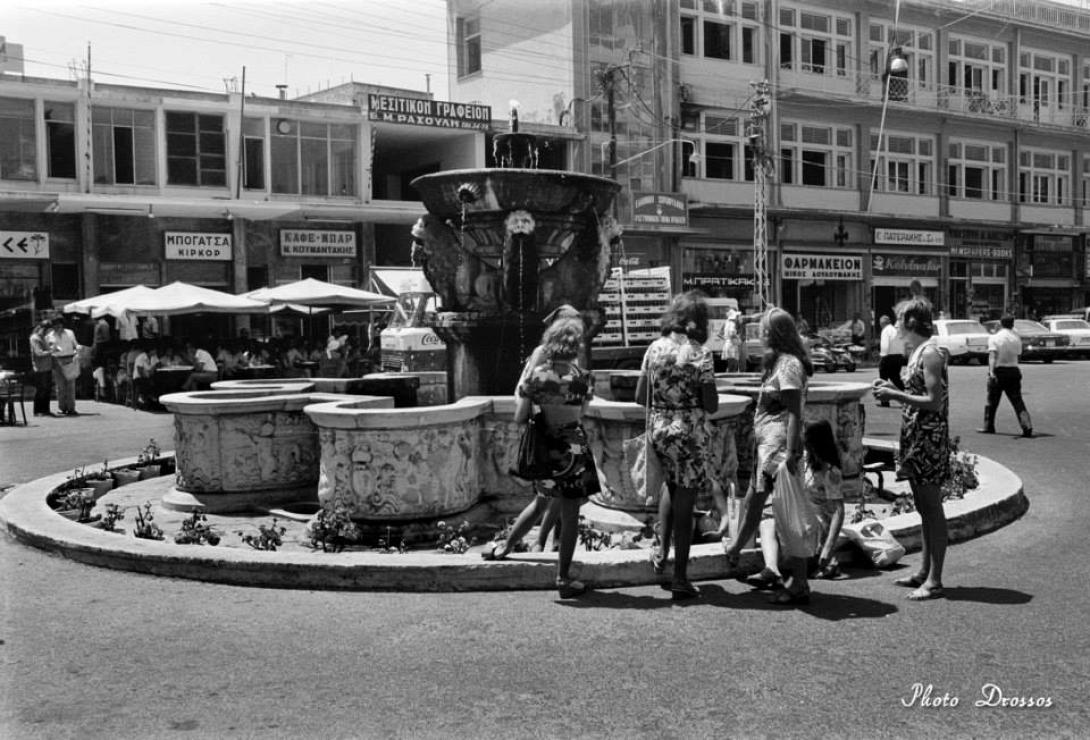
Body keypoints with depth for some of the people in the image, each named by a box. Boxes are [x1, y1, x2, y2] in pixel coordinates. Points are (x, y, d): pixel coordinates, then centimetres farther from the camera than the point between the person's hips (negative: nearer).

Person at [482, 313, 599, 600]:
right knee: (570, 513, 5)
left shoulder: (535, 375, -5)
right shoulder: (582, 377, -11)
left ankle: (505, 547, 41)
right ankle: (563, 579, 11)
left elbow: (519, 418, -2)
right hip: (572, 448, -4)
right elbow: (582, 414, 0)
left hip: (543, 447, 4)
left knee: (540, 502, 26)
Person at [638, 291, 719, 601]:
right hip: (688, 433, -4)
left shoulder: (654, 348, 1)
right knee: (684, 502, 3)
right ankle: (680, 580, 9)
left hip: (657, 429, 5)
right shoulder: (699, 353, -12)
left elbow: (640, 396, 5)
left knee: (671, 485, 29)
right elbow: (711, 406, -12)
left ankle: (662, 551, 23)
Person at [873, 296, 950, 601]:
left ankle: (935, 580, 2)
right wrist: (891, 388, 9)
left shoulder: (930, 353, -15)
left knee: (932, 507, -4)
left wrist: (895, 395, -17)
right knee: (923, 507, 14)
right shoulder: (916, 352, 14)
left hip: (930, 438, -10)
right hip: (914, 438, 10)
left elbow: (934, 402, -20)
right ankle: (924, 571, 23)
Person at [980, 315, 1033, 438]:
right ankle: (1027, 427, -10)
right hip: (1014, 370, 3)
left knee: (992, 400, 10)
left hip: (998, 372, -3)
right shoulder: (1016, 338, 6)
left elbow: (992, 355, -18)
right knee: (1017, 401, 2)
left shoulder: (994, 338, -6)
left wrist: (991, 371, -27)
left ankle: (988, 427, 17)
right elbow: (1018, 354, 6)